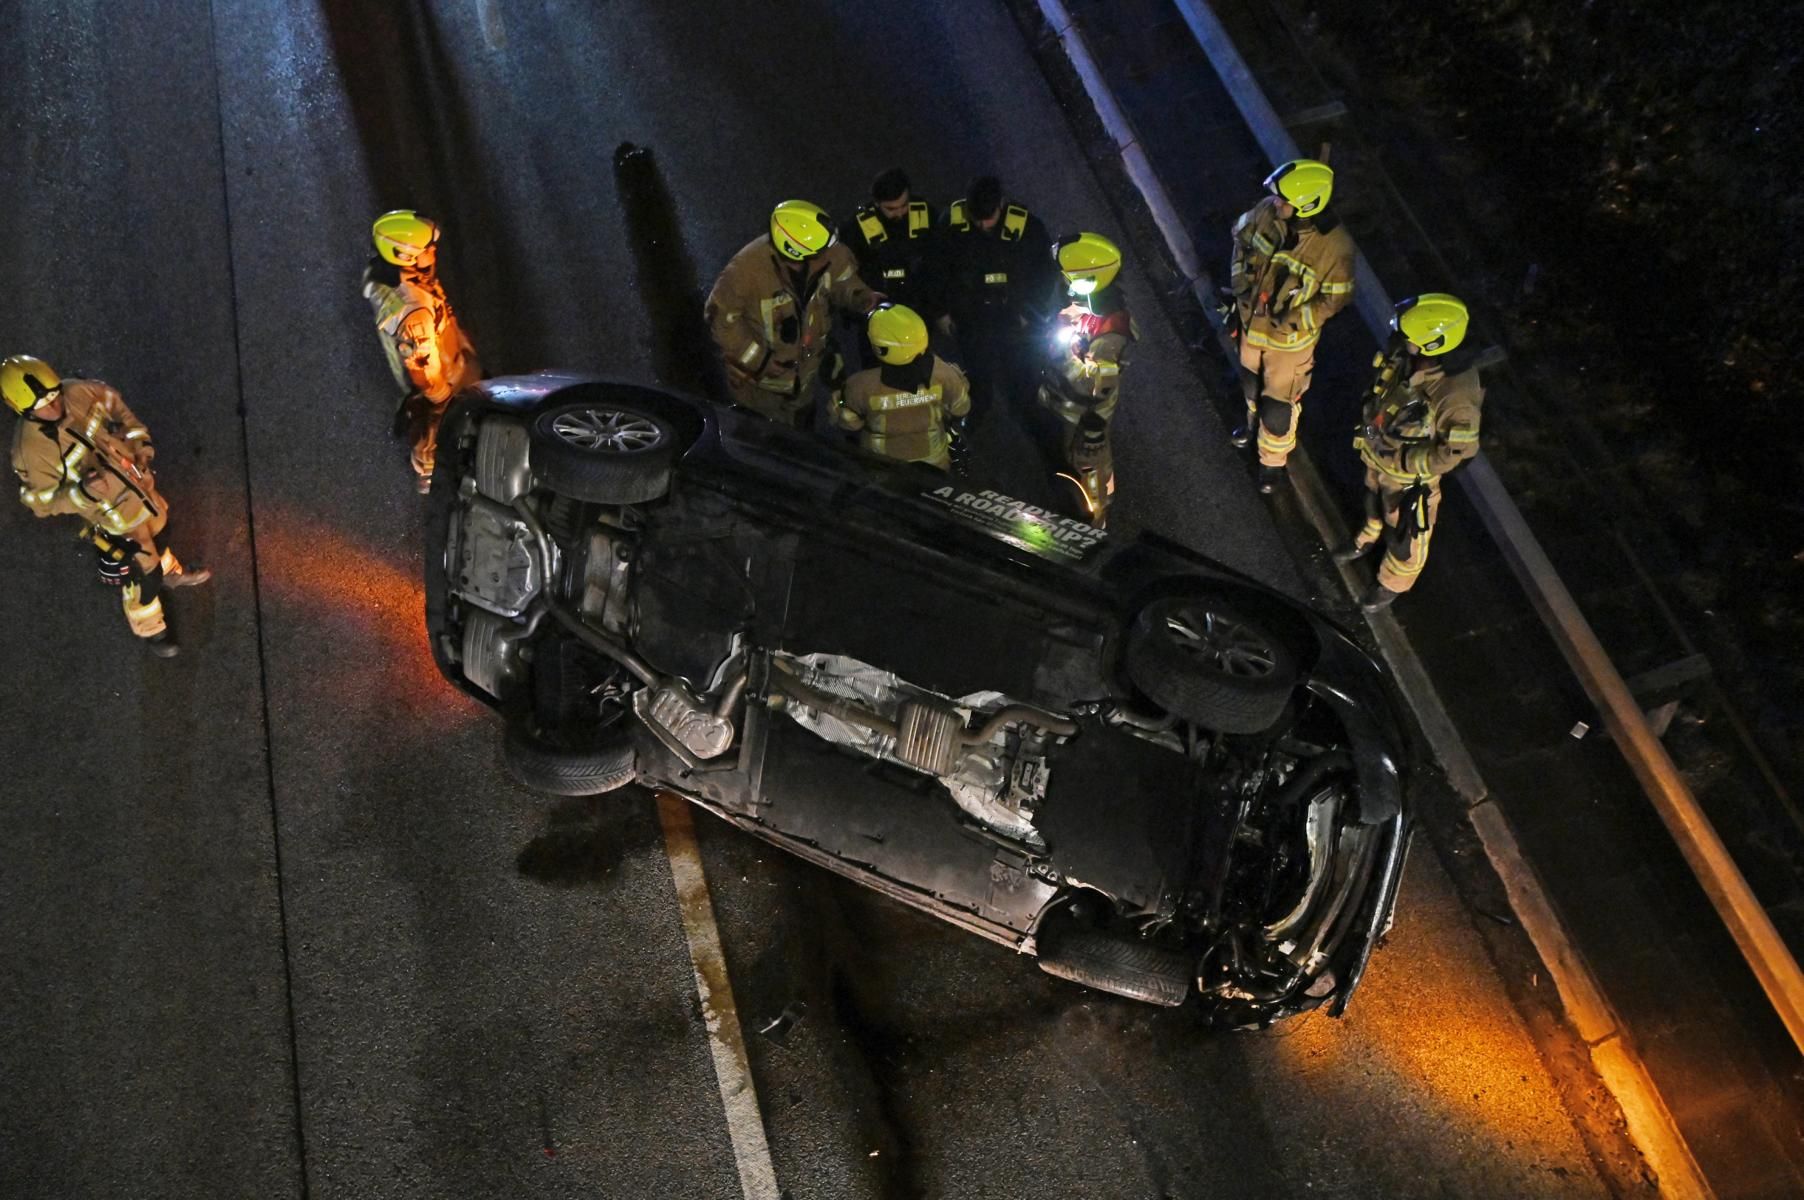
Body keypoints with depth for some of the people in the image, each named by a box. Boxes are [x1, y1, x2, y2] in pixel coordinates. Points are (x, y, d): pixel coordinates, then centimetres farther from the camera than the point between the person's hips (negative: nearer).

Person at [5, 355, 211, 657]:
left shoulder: (79, 392, -22)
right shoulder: (30, 450, -32)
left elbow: (116, 407, 0)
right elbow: (44, 503, -20)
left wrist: (141, 442, -10)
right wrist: (83, 492, -35)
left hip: (138, 483, 5)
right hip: (113, 513, -5)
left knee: (159, 532, 33)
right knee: (143, 574, 12)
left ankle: (169, 572, 66)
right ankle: (150, 629, 40)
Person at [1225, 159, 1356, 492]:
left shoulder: (1334, 245, -33)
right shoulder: (1267, 210, -21)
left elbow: (1335, 298, -18)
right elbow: (1242, 237, 1)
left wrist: (1292, 320, -25)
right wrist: (1240, 285, -6)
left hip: (1290, 338, -5)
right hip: (1253, 321, 5)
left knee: (1278, 402, 13)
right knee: (1252, 382, 30)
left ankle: (1273, 461, 39)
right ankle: (1256, 424, 62)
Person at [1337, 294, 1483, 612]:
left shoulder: (1453, 395, -41)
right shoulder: (1402, 357, -23)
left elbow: (1460, 448, -27)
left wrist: (1407, 461, -25)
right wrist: (1369, 428, 4)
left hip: (1409, 474, -6)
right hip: (1377, 456, 6)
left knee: (1404, 530, 21)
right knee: (1376, 501, 35)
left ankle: (1393, 583, 48)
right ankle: (1370, 538, 66)